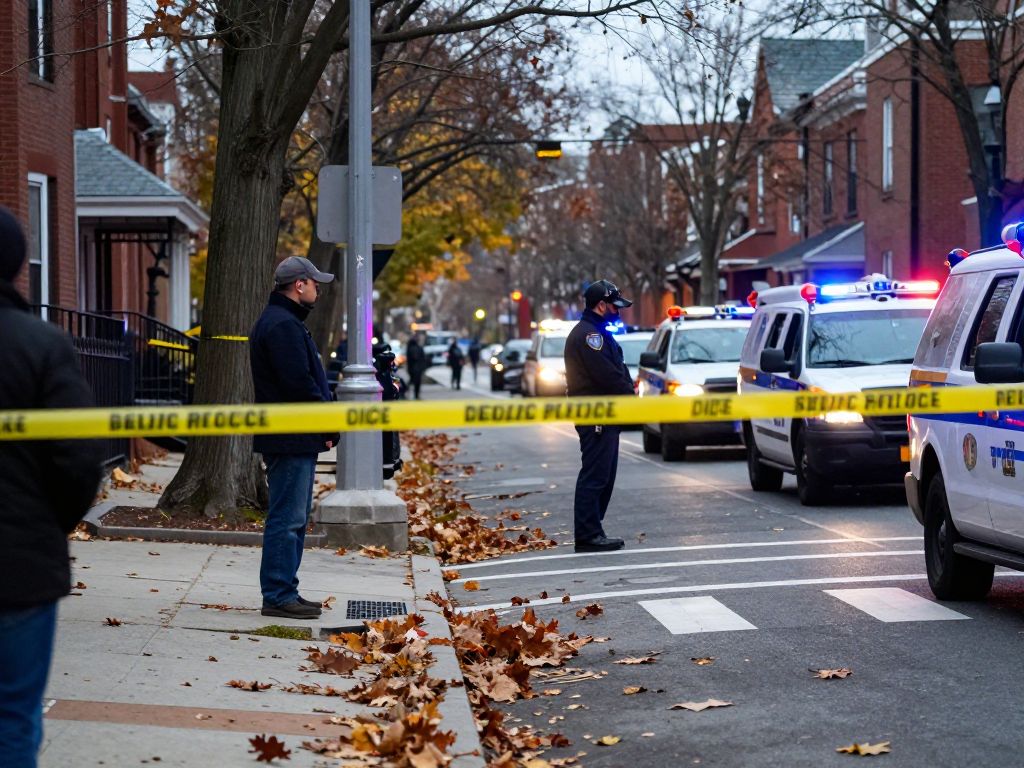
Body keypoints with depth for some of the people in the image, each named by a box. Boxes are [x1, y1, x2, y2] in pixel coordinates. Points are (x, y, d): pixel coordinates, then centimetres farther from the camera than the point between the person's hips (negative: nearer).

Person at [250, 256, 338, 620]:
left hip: (293, 440, 11)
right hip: (292, 440, -11)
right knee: (288, 518, -8)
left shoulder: (281, 321, 20)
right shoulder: (284, 326, -16)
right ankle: (278, 596, -5)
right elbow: (300, 384, -23)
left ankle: (283, 592, 22)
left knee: (294, 517, 16)